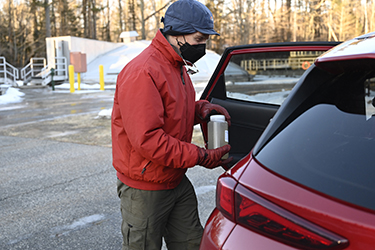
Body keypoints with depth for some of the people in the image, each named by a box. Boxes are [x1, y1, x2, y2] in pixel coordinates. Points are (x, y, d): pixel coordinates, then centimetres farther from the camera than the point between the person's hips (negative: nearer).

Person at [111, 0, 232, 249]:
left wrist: (201, 109, -1)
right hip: (145, 189, -9)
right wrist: (202, 156, -25)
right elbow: (147, 140, -30)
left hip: (177, 181, 9)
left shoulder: (178, 66, 8)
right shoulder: (142, 73, -25)